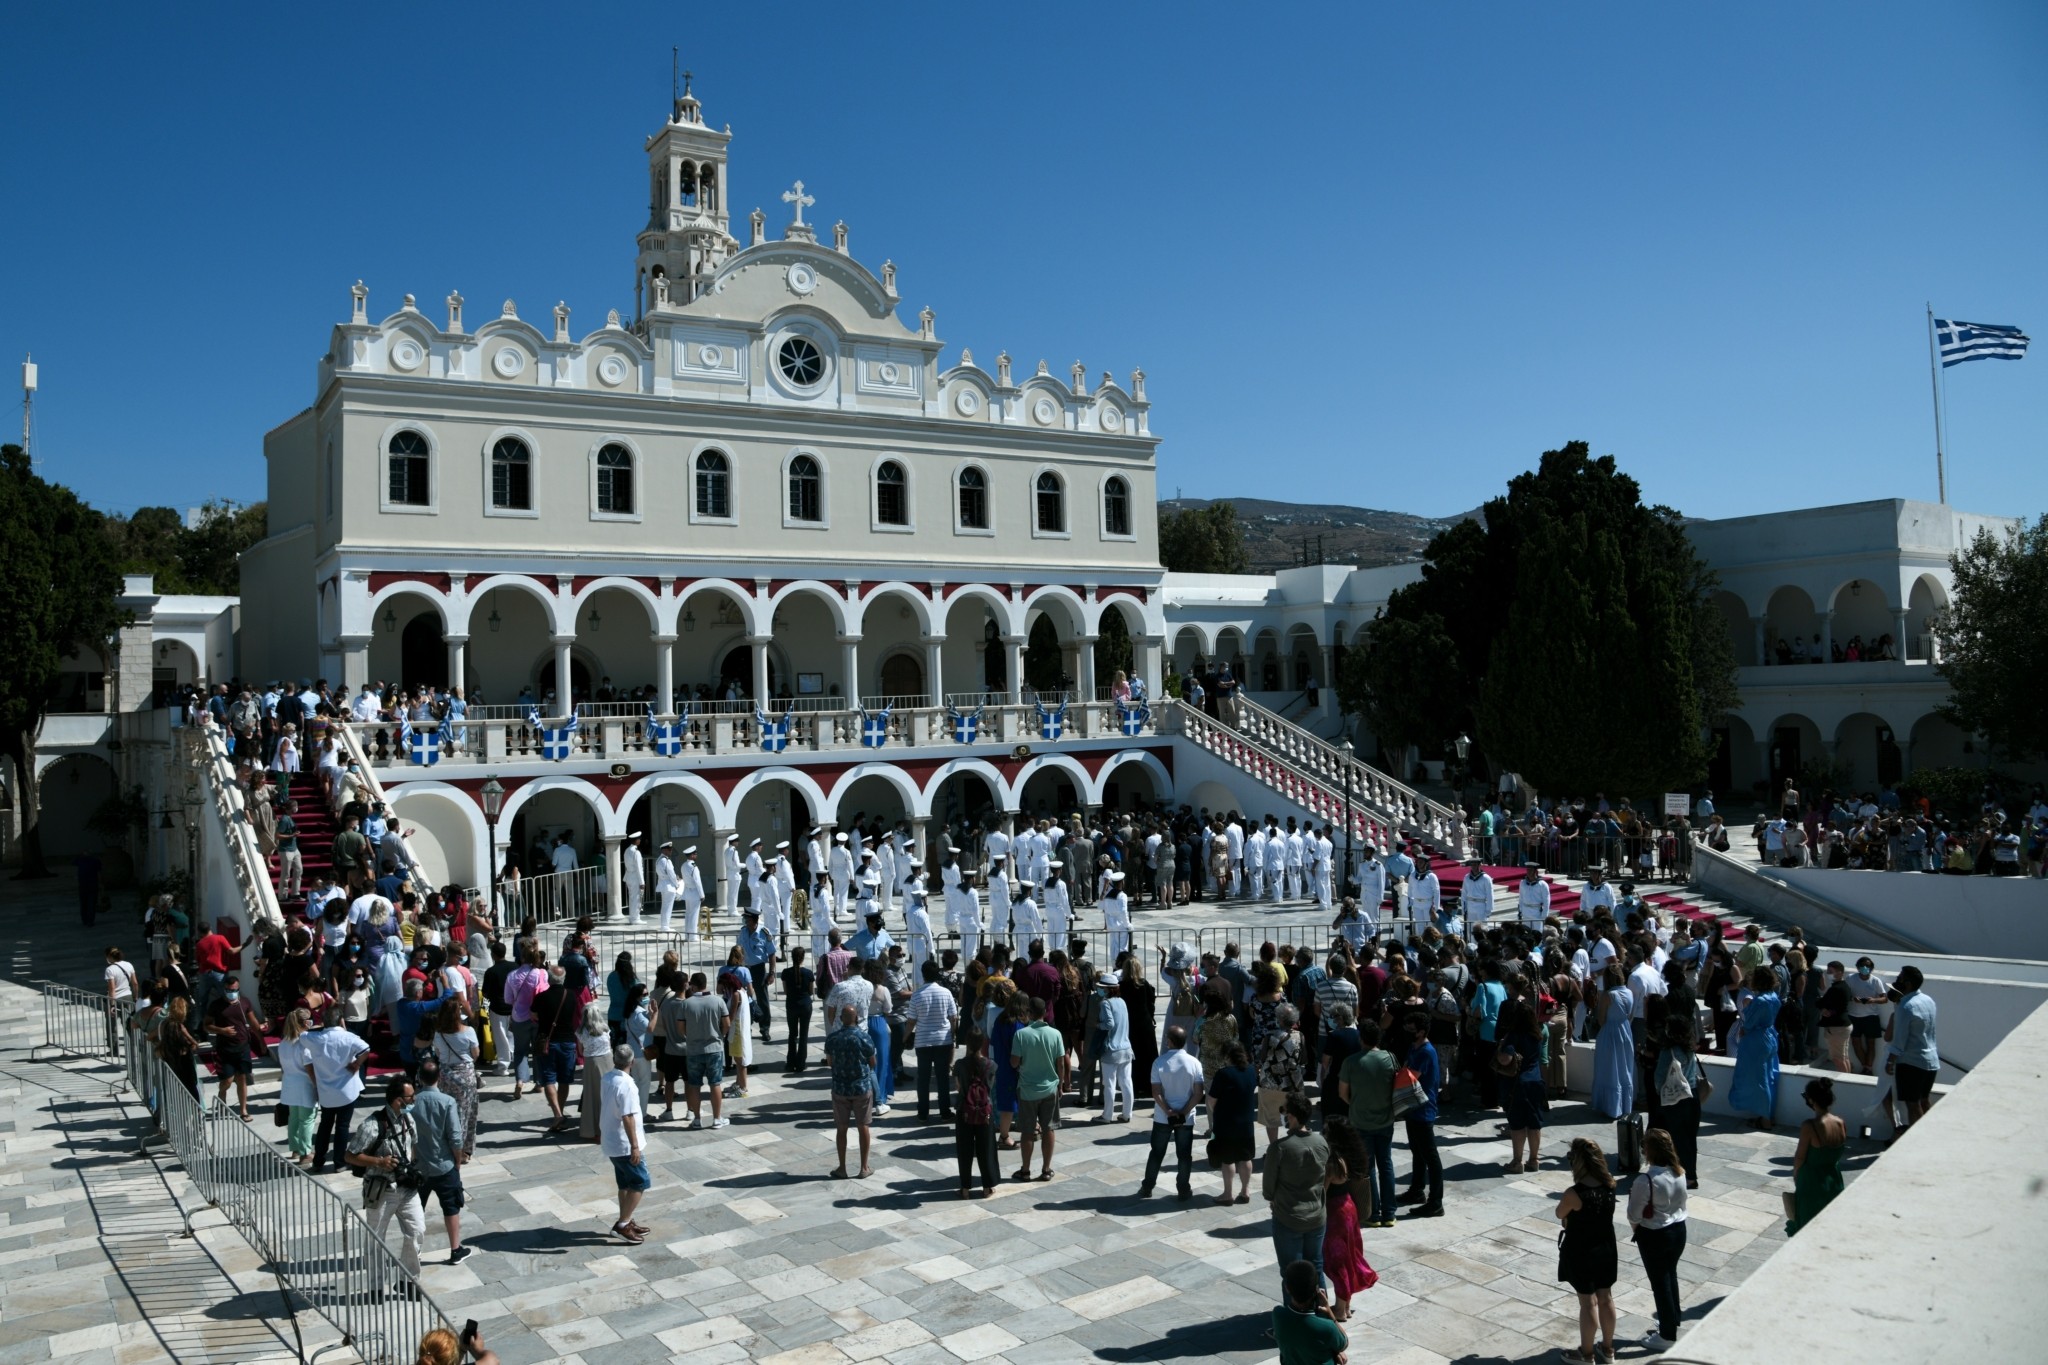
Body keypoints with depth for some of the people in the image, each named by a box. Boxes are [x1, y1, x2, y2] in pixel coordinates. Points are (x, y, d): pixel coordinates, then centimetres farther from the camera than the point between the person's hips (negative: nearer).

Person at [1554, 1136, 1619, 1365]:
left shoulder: (1574, 1193, -29)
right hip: (1605, 1248, 6)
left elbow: (1559, 1215, -10)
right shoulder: (1609, 1185, -9)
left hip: (1580, 1252, -6)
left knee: (1588, 1303, 8)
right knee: (1606, 1298, 19)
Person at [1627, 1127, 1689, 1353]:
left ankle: (1667, 1336, 23)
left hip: (1654, 1235, -6)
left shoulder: (1646, 1181, -29)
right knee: (1670, 1275, 24)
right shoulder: (1680, 1172, -8)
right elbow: (1680, 1202, 6)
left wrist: (1637, 1229, 3)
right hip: (1678, 1230, 7)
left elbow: (1634, 1214, -18)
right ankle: (1673, 1321, 41)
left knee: (1659, 1282, 10)